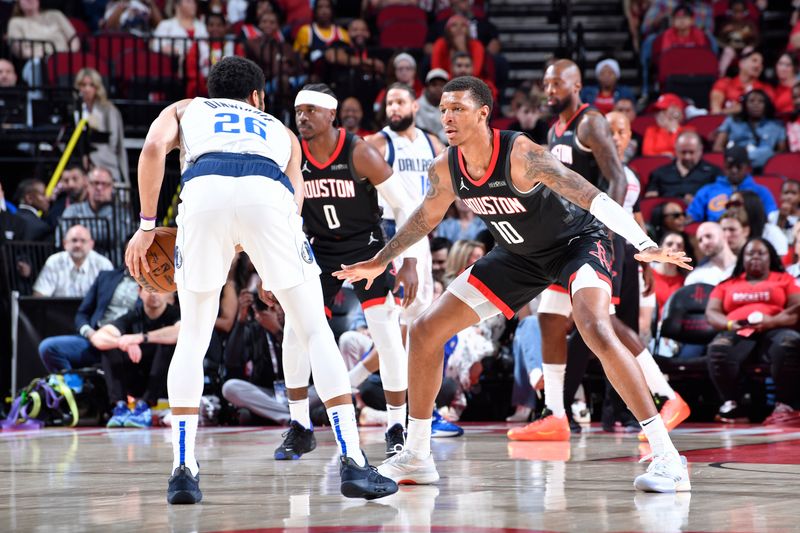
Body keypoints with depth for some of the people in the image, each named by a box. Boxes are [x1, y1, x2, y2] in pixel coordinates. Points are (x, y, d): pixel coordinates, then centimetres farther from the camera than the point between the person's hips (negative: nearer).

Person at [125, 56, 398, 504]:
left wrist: (148, 226, 16)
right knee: (316, 331, 11)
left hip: (205, 190, 0)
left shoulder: (185, 109, 37)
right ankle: (353, 463, 2)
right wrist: (246, 245, 29)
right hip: (267, 194, 0)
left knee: (192, 337, 16)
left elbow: (154, 148, 14)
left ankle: (183, 468, 7)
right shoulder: (280, 130, 40)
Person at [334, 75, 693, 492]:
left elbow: (592, 197, -34)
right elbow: (428, 216, 10)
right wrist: (381, 260, 16)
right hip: (521, 255, 7)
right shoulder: (445, 168, -12)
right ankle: (415, 457, 15)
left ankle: (666, 457, -30)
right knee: (426, 330, 2)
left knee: (595, 329, -34)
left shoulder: (520, 154, -31)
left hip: (577, 240, -7)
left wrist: (645, 245, -44)